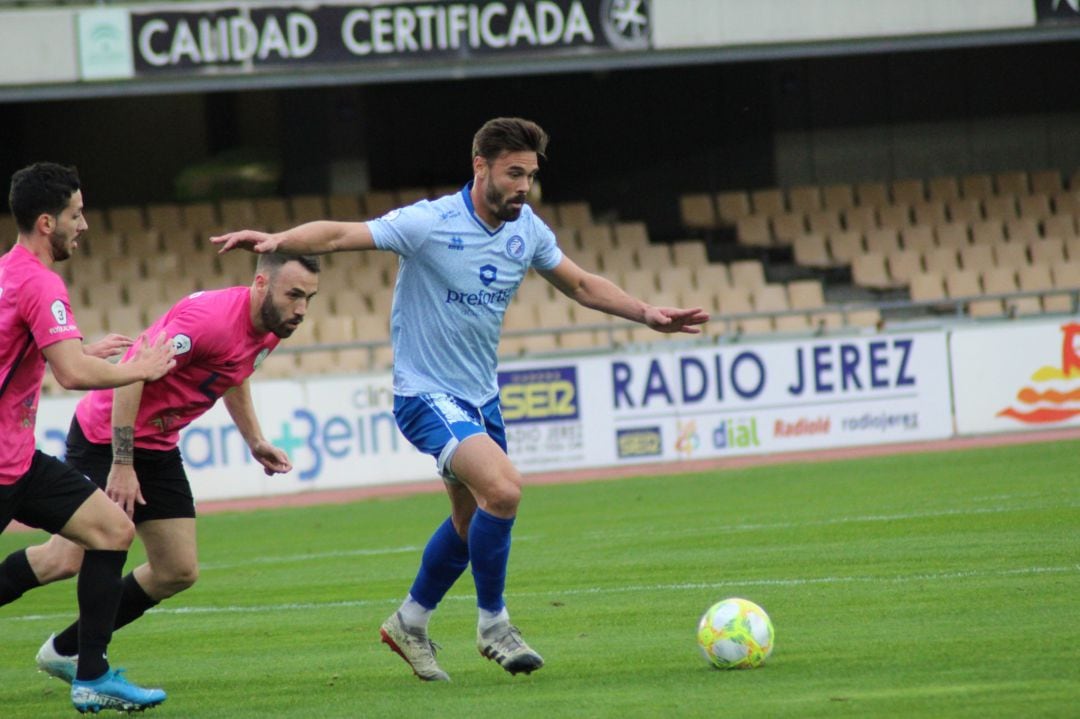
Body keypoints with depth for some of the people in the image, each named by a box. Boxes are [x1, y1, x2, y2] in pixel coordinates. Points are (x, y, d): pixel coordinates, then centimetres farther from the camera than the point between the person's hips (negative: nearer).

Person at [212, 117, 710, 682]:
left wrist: (647, 313, 9)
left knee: (473, 521, 16)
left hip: (480, 396, 8)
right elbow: (338, 235, -25)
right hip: (426, 395, -8)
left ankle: (410, 624, 37)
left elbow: (581, 284, 17)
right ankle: (493, 624, -8)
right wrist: (278, 241, -42)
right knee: (503, 489, -25)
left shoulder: (527, 231, 1)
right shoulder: (430, 223, -19)